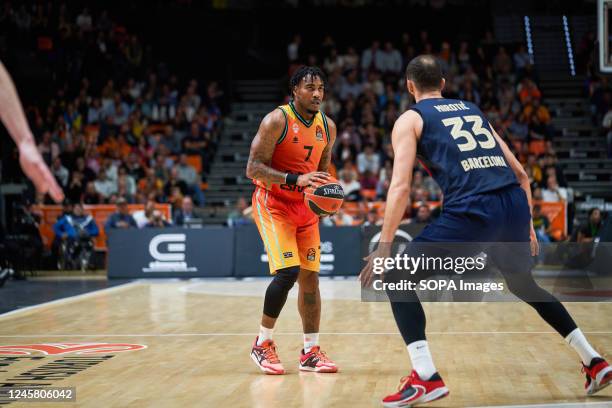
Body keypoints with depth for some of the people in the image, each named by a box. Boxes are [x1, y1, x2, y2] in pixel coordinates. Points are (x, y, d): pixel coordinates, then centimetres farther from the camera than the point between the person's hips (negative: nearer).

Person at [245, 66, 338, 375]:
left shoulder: (328, 127, 3)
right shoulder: (276, 121, -16)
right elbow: (253, 168, -21)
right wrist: (294, 180, -32)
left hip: (306, 207, 6)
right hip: (272, 204, -6)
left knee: (310, 277, 4)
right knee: (287, 272, -19)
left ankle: (311, 352, 15)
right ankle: (262, 344, -2)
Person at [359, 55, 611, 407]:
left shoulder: (410, 119, 12)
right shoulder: (473, 110, 28)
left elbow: (401, 187, -2)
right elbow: (520, 174, 25)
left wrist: (384, 248, -2)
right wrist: (526, 226, 33)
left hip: (472, 212, -6)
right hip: (515, 205, 6)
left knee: (398, 278, 7)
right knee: (524, 285, 32)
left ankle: (426, 378, -7)